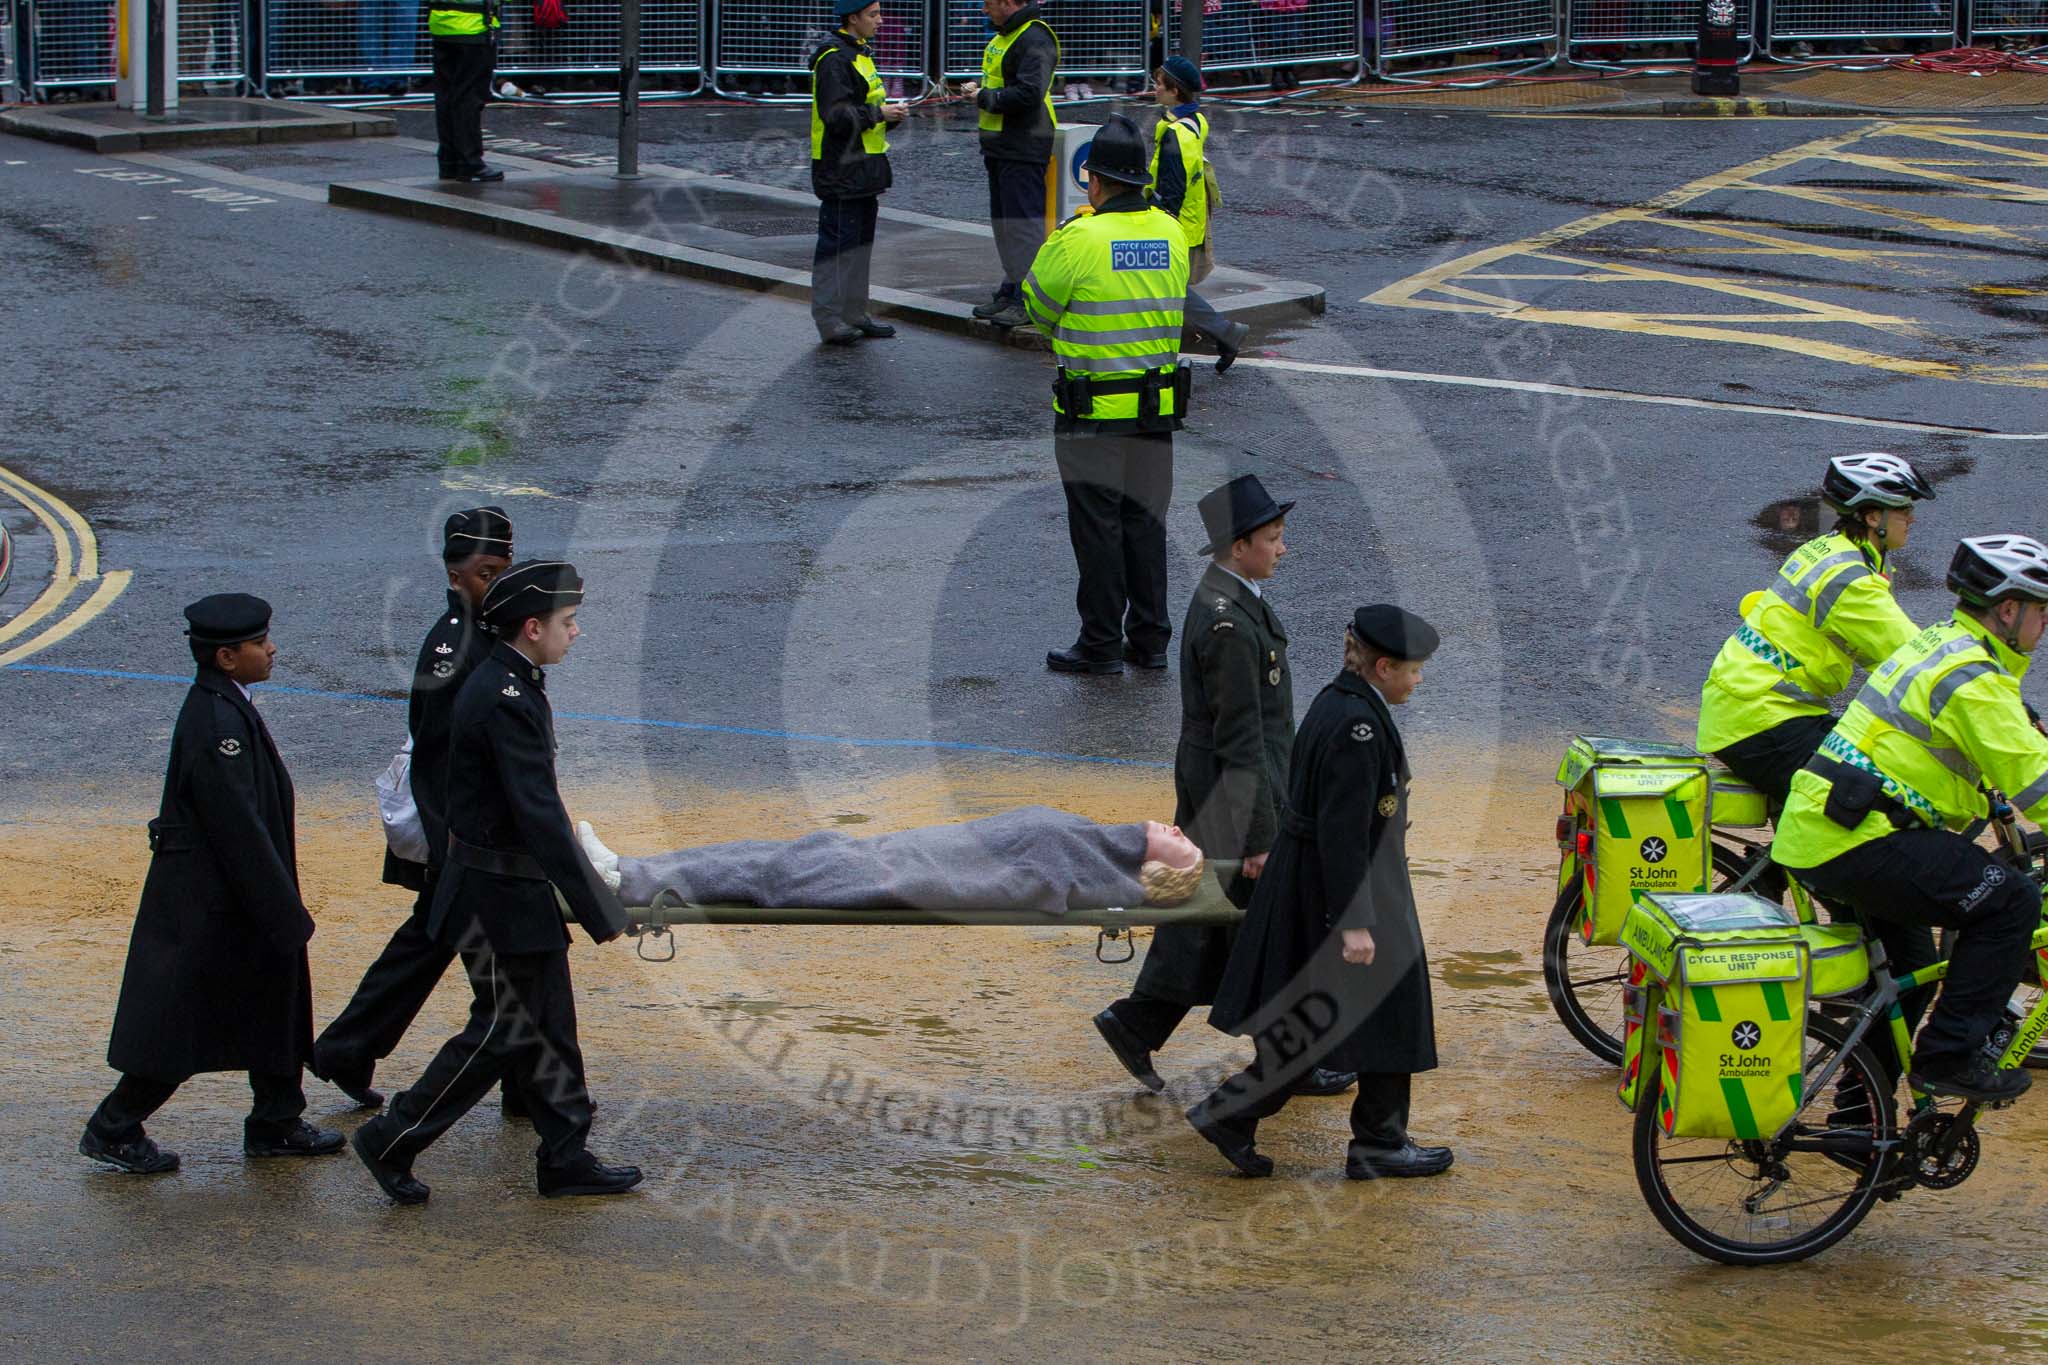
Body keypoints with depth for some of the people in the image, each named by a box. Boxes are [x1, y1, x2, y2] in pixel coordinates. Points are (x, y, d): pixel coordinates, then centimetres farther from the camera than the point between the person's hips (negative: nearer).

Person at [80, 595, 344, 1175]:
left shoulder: (222, 708, 7)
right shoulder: (218, 724, -24)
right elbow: (239, 828, -24)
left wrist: (284, 905, 19)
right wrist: (284, 912, -20)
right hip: (208, 903, -10)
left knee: (273, 1002, 16)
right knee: (178, 1019, 0)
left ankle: (277, 1125, 26)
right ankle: (114, 1130, 11)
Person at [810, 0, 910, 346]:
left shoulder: (858, 54, 18)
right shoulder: (835, 59, -15)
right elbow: (836, 115, -23)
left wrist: (889, 115, 8)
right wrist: (880, 114, -16)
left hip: (863, 171, 10)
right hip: (841, 173, -10)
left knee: (861, 242, 13)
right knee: (837, 243, -7)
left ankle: (854, 315, 20)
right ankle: (829, 320, -4)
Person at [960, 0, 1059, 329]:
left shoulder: (1035, 39, -16)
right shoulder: (1004, 35, 17)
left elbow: (1029, 92, -25)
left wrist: (984, 98, -14)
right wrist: (979, 89, 8)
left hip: (1023, 149, -11)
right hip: (1000, 147, 11)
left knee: (1023, 222, -10)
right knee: (1003, 220, 16)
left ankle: (1029, 301, -9)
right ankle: (1011, 291, 24)